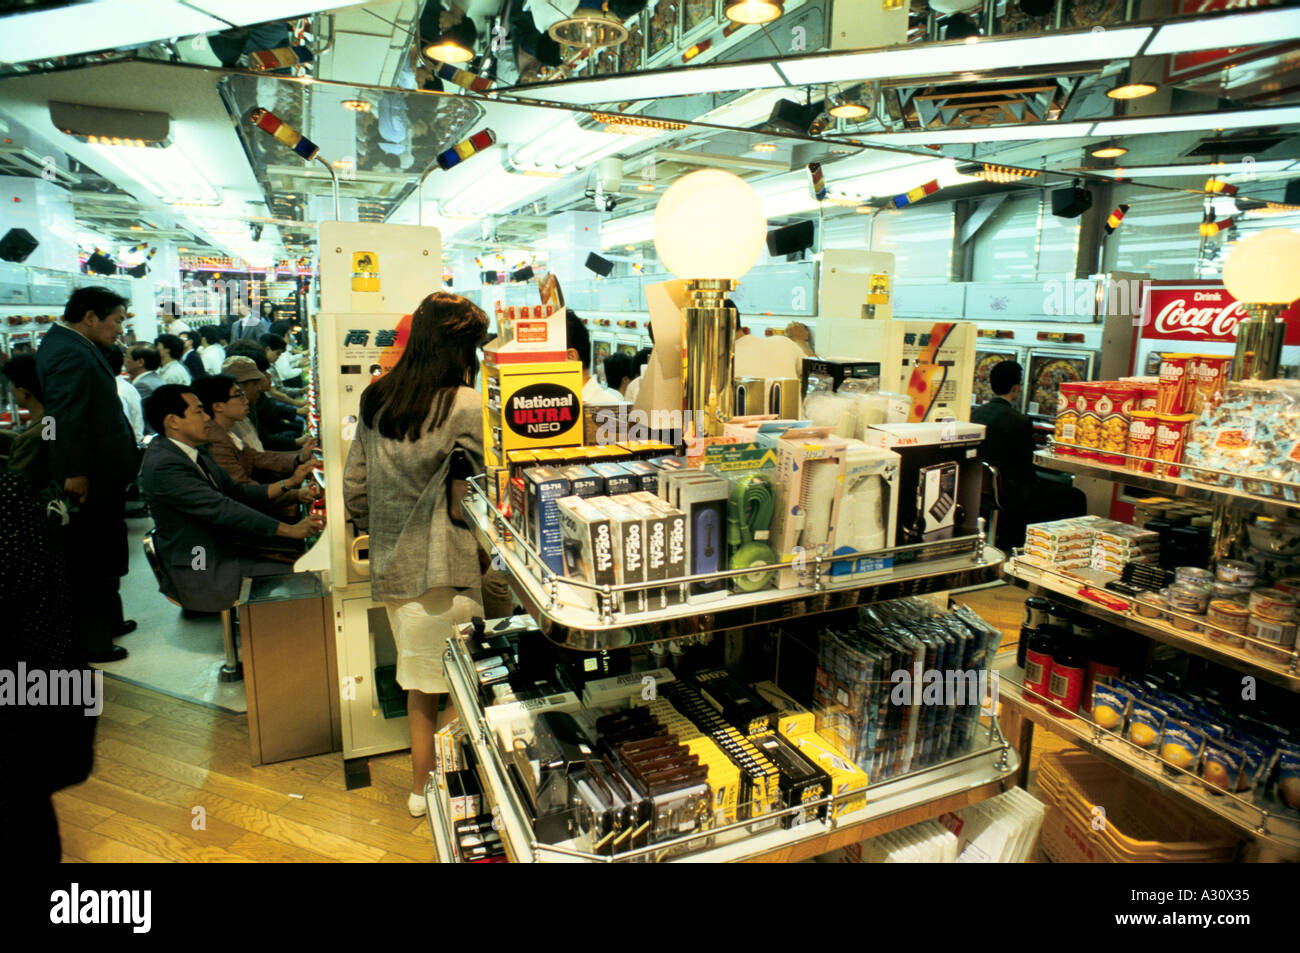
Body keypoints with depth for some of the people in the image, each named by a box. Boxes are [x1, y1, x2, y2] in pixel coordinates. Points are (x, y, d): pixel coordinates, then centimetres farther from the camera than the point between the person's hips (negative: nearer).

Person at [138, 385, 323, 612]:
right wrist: (290, 530, -28)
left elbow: (235, 491, 12)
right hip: (200, 574, -9)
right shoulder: (163, 466, -21)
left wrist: (286, 486, -3)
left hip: (223, 549, 9)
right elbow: (223, 509, -27)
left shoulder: (196, 452, 10)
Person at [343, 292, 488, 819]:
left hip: (390, 568, 7)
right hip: (445, 572, -7)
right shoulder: (466, 406, -15)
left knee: (421, 681, 21)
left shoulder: (375, 400, 6)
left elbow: (354, 488, 12)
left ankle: (421, 786, 35)